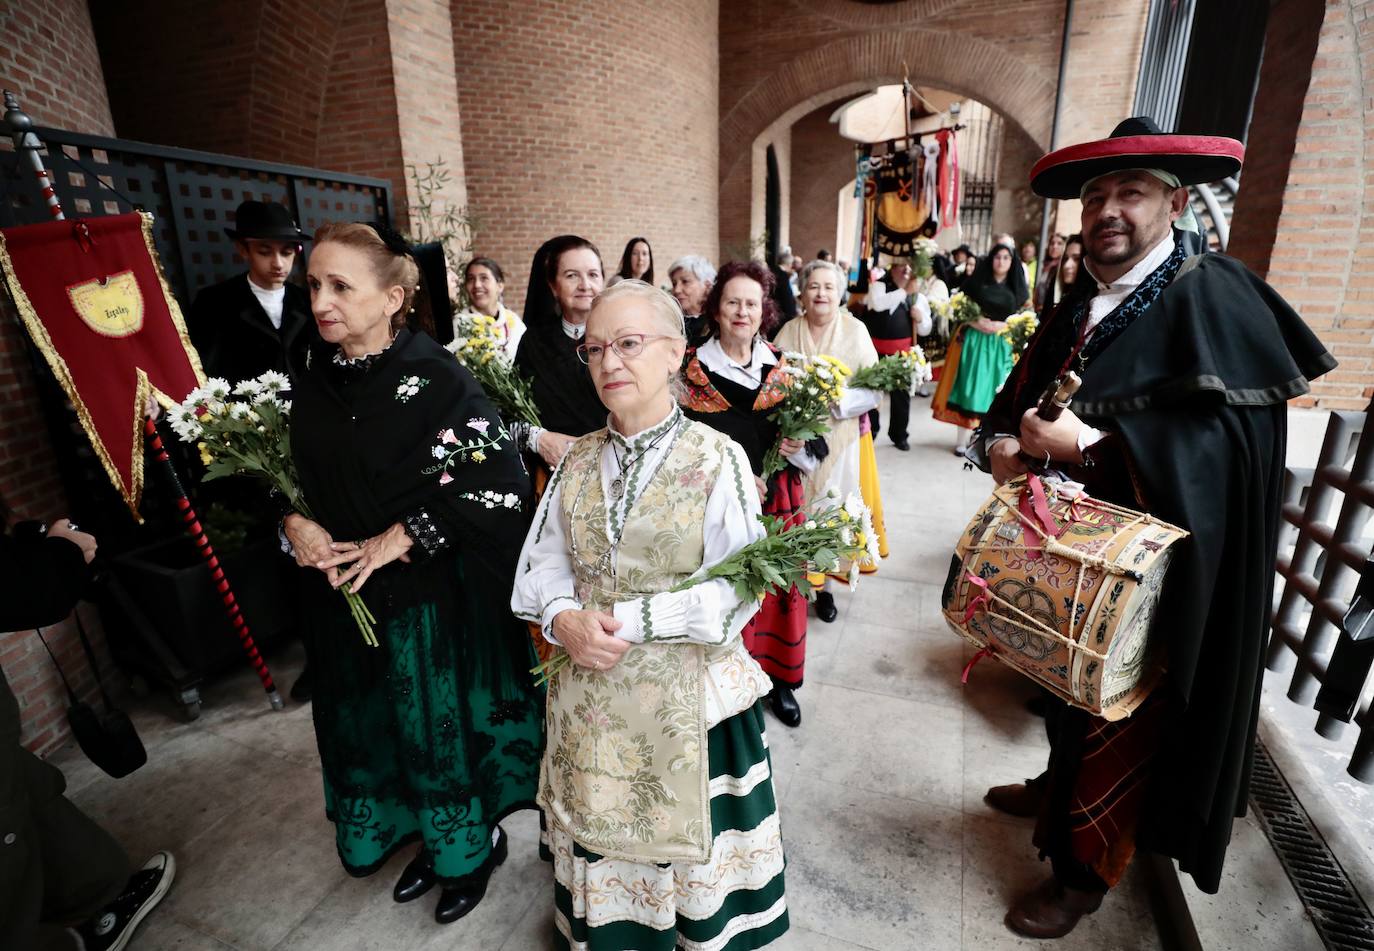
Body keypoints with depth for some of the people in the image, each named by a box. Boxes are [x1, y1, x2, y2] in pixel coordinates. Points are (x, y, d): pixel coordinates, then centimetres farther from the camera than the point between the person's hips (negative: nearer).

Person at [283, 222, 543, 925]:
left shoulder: (437, 380, -16)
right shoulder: (311, 383, 2)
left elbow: (500, 484, -21)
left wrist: (398, 538, -20)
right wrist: (294, 524, -7)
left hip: (432, 595, -6)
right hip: (344, 594, 6)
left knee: (444, 720, 11)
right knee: (375, 724, 20)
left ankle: (473, 845, 40)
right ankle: (431, 838, 47)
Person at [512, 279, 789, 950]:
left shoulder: (717, 459, -12)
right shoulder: (580, 459, 2)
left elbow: (737, 590, -15)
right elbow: (543, 561, 5)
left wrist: (629, 621, -20)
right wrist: (564, 619, -15)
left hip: (686, 698, -3)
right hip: (591, 693, 4)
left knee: (682, 845, 15)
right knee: (599, 839, 21)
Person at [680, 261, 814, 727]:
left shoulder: (781, 365, 4)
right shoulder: (694, 366, -4)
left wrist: (798, 446, -13)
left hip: (777, 498, 3)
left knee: (777, 585, 12)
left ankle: (778, 678, 32)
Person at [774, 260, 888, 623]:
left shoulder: (855, 330, -2)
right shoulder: (789, 331, 3)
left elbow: (874, 390, -6)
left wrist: (836, 398, -21)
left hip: (840, 439, -1)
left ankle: (824, 584, 20)